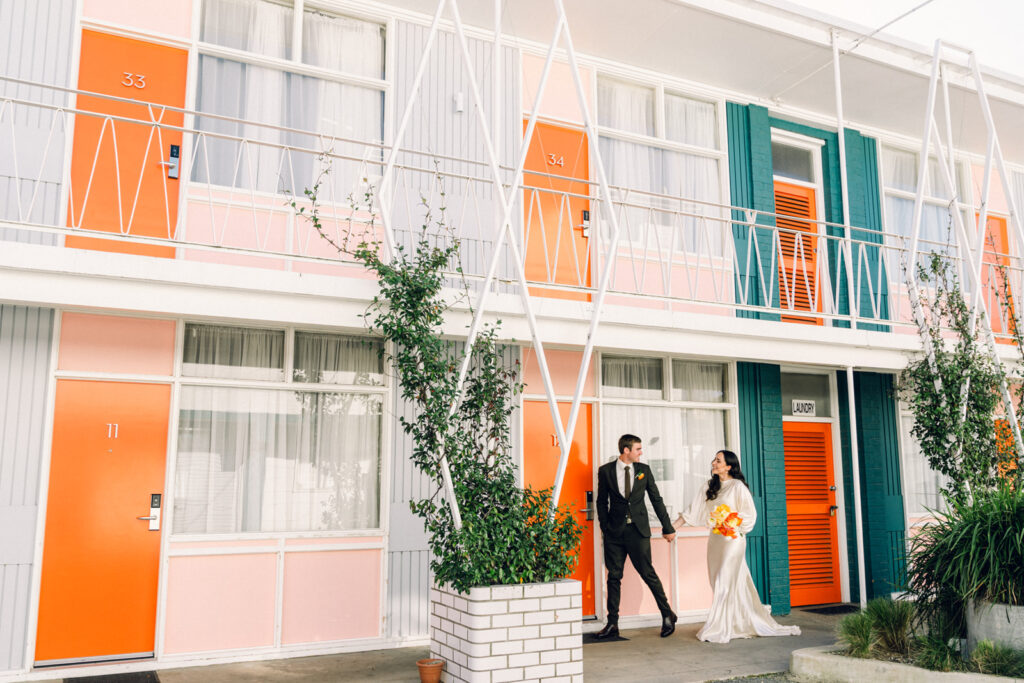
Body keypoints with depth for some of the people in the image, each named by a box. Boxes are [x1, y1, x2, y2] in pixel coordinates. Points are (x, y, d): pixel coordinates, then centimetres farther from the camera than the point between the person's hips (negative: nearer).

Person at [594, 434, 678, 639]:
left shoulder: (644, 470, 5)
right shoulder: (605, 471, 2)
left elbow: (656, 499, 9)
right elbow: (602, 501, 7)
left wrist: (667, 528, 9)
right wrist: (605, 528, 0)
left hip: (638, 530, 0)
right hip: (614, 532, 1)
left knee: (648, 573, 0)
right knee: (614, 576, 4)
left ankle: (667, 615, 17)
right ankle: (612, 623, 13)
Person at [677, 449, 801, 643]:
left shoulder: (737, 486, -7)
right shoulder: (710, 486, 12)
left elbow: (749, 514, -6)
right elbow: (694, 510, 12)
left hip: (732, 539, -7)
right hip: (715, 540, 7)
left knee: (725, 583, -7)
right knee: (719, 582, 8)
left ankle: (718, 630, -3)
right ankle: (741, 624, 19)